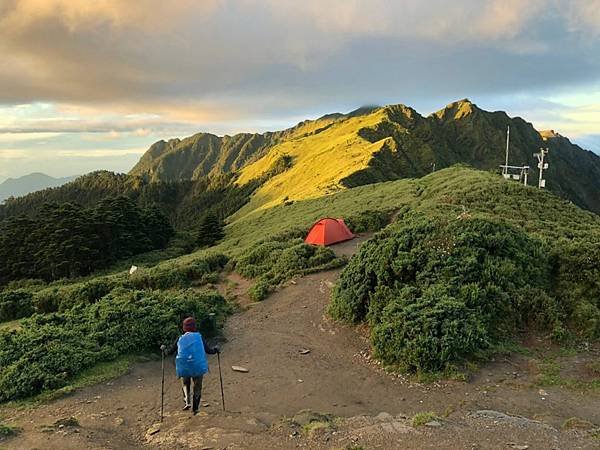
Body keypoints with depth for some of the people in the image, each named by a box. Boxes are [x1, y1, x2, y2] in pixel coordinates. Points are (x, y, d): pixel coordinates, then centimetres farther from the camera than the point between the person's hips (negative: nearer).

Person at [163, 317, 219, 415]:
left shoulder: (180, 339, 0)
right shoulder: (199, 337, -4)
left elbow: (170, 352, 7)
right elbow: (208, 350, -8)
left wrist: (164, 349, 27)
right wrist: (215, 349, 12)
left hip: (184, 368, 1)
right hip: (198, 367, -1)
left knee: (185, 384, 26)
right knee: (197, 388, 17)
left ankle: (187, 401, 7)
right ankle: (194, 409, 21)